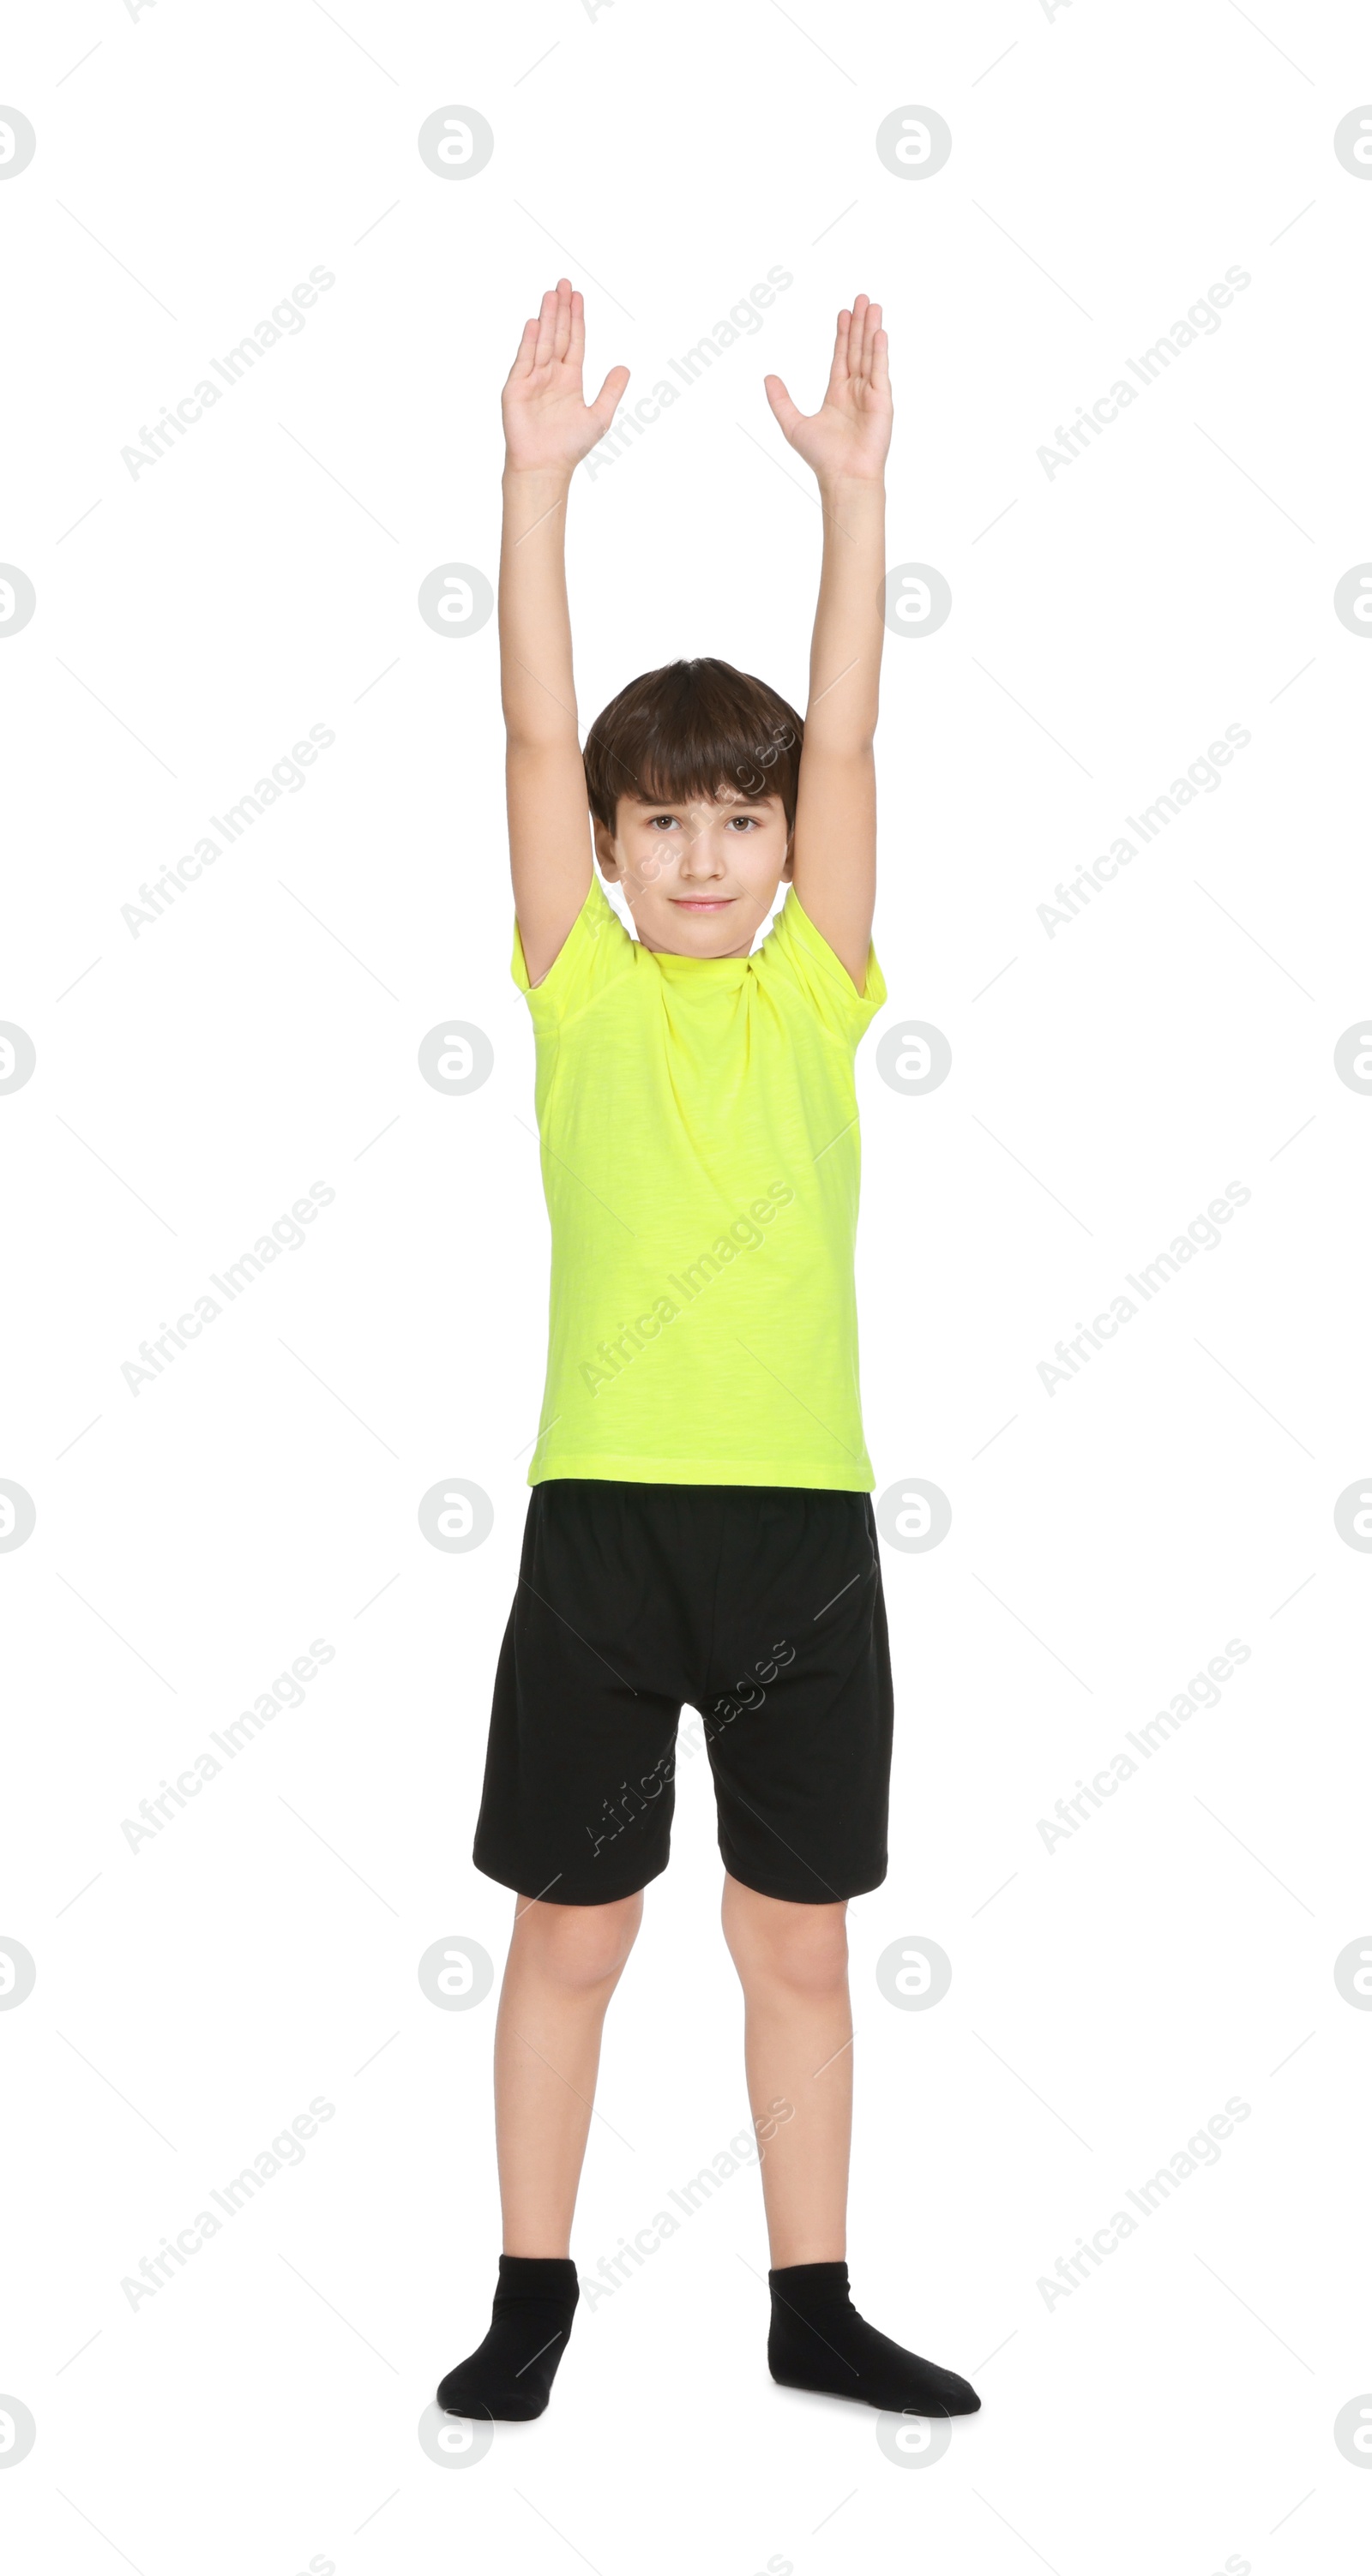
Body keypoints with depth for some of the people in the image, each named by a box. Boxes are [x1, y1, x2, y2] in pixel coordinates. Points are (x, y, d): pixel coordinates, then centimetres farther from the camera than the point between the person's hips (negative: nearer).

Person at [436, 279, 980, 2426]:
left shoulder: (816, 992, 7)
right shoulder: (579, 987, 4)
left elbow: (844, 739, -1)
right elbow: (538, 734, -5)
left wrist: (854, 489, -8)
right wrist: (540, 475, -12)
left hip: (803, 1510, 2)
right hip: (609, 1504, -1)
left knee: (802, 1938, 11)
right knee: (573, 1927, 9)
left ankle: (814, 2306, 26)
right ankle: (535, 2293, 25)